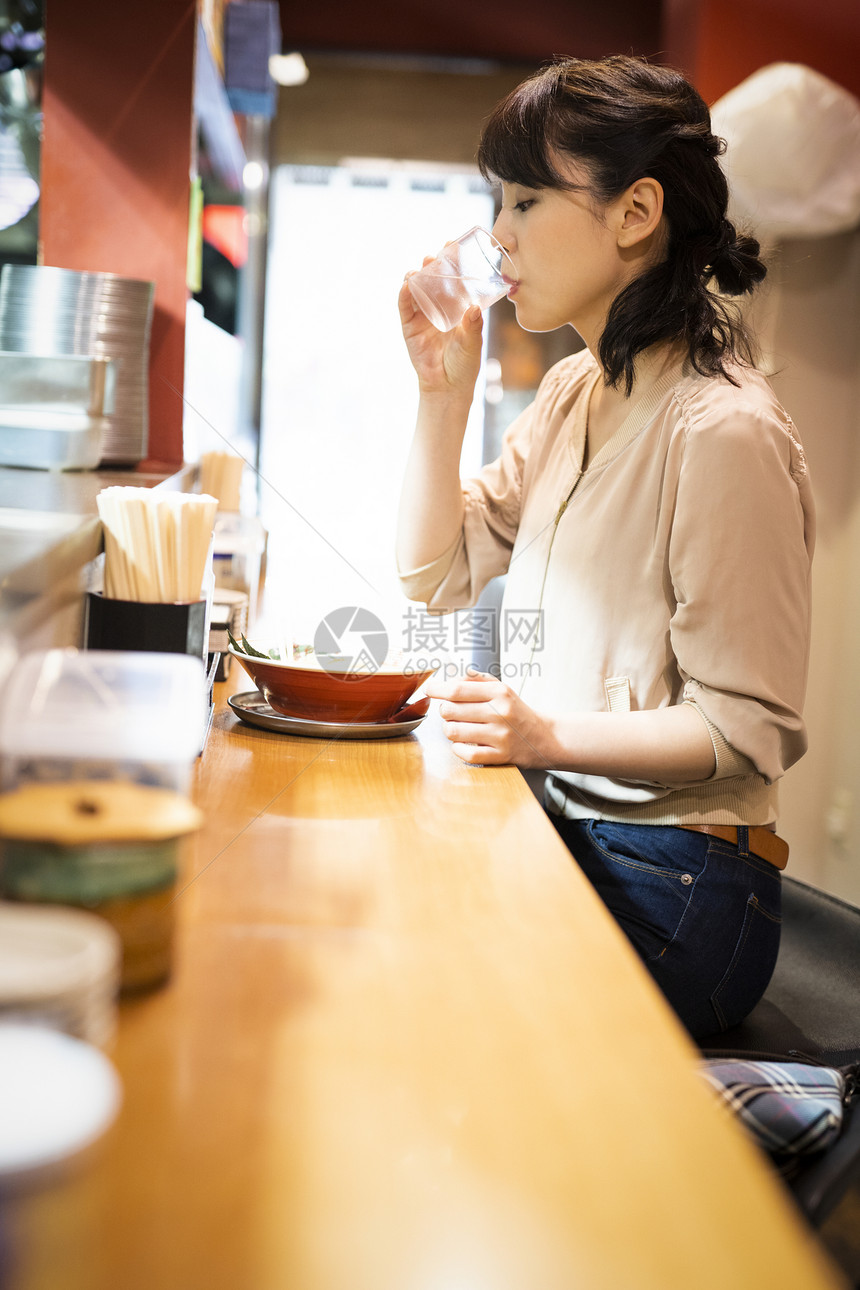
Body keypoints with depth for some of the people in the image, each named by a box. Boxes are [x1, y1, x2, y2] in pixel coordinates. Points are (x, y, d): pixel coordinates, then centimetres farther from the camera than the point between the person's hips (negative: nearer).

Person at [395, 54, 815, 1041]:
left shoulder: (721, 430, -18)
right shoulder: (571, 394, 10)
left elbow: (749, 729, -17)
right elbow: (436, 575, 11)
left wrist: (551, 736, -30)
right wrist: (443, 391, 2)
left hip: (667, 888, -7)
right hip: (559, 836, 7)